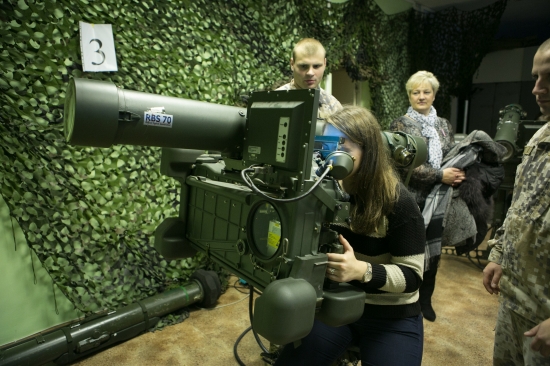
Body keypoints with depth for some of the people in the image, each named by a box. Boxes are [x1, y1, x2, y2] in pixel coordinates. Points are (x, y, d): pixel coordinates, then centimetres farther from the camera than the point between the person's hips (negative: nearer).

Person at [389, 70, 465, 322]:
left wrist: (459, 174, -5)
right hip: (411, 199, -5)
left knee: (434, 250, 12)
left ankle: (425, 299, 32)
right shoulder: (401, 125, -4)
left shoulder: (444, 125, 13)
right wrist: (440, 175, -19)